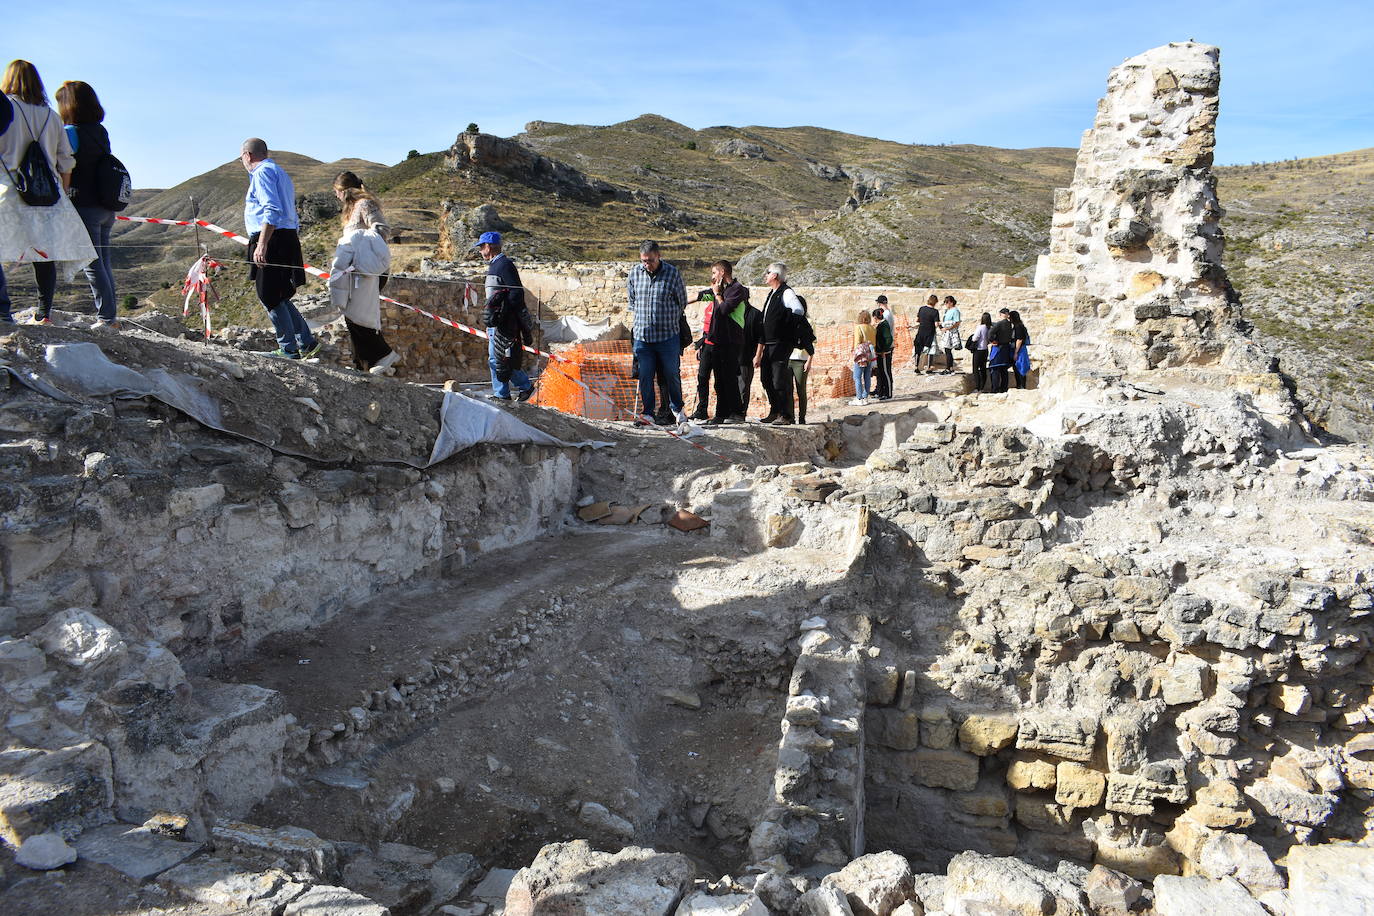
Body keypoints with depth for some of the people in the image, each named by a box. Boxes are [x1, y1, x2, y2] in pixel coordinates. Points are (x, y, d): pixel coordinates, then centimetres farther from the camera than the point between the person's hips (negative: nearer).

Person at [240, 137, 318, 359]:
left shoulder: (263, 172, -6)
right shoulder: (281, 173, 25)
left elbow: (272, 210, -20)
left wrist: (262, 244, -25)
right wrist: (294, 247, 26)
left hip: (272, 240, -10)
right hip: (288, 239, 10)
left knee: (270, 297, -3)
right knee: (279, 297, 14)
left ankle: (288, 349, 0)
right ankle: (306, 343, 12)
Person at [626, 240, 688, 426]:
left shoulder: (672, 273, -5)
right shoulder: (634, 272, 3)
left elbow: (682, 301, 7)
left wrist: (668, 320, 11)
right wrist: (639, 318, 13)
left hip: (668, 335, -2)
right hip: (642, 335, 2)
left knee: (672, 374, 7)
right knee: (645, 376, 1)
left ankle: (677, 409, 27)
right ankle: (647, 414, 10)